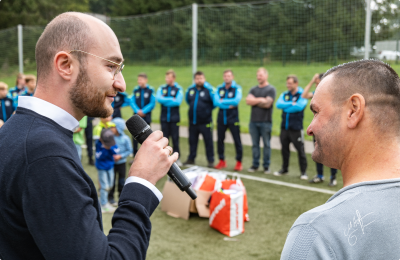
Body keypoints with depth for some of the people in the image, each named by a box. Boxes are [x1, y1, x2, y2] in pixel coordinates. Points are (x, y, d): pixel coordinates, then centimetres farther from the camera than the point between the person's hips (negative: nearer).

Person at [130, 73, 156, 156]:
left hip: (146, 116, -2)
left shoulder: (150, 90, -3)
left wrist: (144, 111, -12)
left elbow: (152, 103, -5)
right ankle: (135, 154, 11)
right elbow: (132, 102, 3)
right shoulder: (135, 90, 4)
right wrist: (137, 111, -12)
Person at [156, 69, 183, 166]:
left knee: (175, 138, 3)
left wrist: (165, 100, -11)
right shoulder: (161, 88, 7)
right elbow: (158, 98, -8)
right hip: (164, 117, 2)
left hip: (174, 118, -2)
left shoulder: (178, 89, 0)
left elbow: (178, 102, -14)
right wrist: (171, 99, -12)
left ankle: (176, 158, 11)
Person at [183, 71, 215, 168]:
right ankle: (191, 159, 27)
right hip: (192, 121, 5)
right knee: (192, 141, 14)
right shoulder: (190, 89, 7)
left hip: (205, 122, -5)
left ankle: (211, 161, 8)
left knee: (208, 141, 0)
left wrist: (208, 109, 3)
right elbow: (187, 100, 25)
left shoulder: (209, 90, -9)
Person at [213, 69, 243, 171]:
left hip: (233, 118, -3)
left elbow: (236, 101, -18)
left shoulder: (237, 88, -2)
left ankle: (239, 162, 8)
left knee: (237, 140, -1)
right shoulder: (219, 88, 6)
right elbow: (216, 102, -7)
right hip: (221, 118, 4)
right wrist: (229, 105, -16)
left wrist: (223, 101, -11)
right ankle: (222, 161, 21)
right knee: (220, 140, 9)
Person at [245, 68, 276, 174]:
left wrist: (254, 101, -2)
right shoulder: (253, 89, 15)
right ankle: (255, 164, 17)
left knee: (266, 144, 2)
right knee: (255, 144, 8)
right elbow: (248, 101, -1)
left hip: (265, 122, -4)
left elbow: (267, 104, -12)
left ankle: (266, 166, 9)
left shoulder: (271, 89, -1)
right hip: (253, 121, 4)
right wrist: (260, 99, -9)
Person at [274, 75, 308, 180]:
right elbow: (278, 104, -7)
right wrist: (291, 103, -15)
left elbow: (299, 106, -21)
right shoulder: (284, 95, 10)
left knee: (300, 149, 0)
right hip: (284, 127, 5)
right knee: (284, 149, 13)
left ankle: (303, 171, 10)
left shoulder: (302, 95, -4)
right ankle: (284, 169, 27)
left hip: (296, 128, -5)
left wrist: (286, 107, -10)